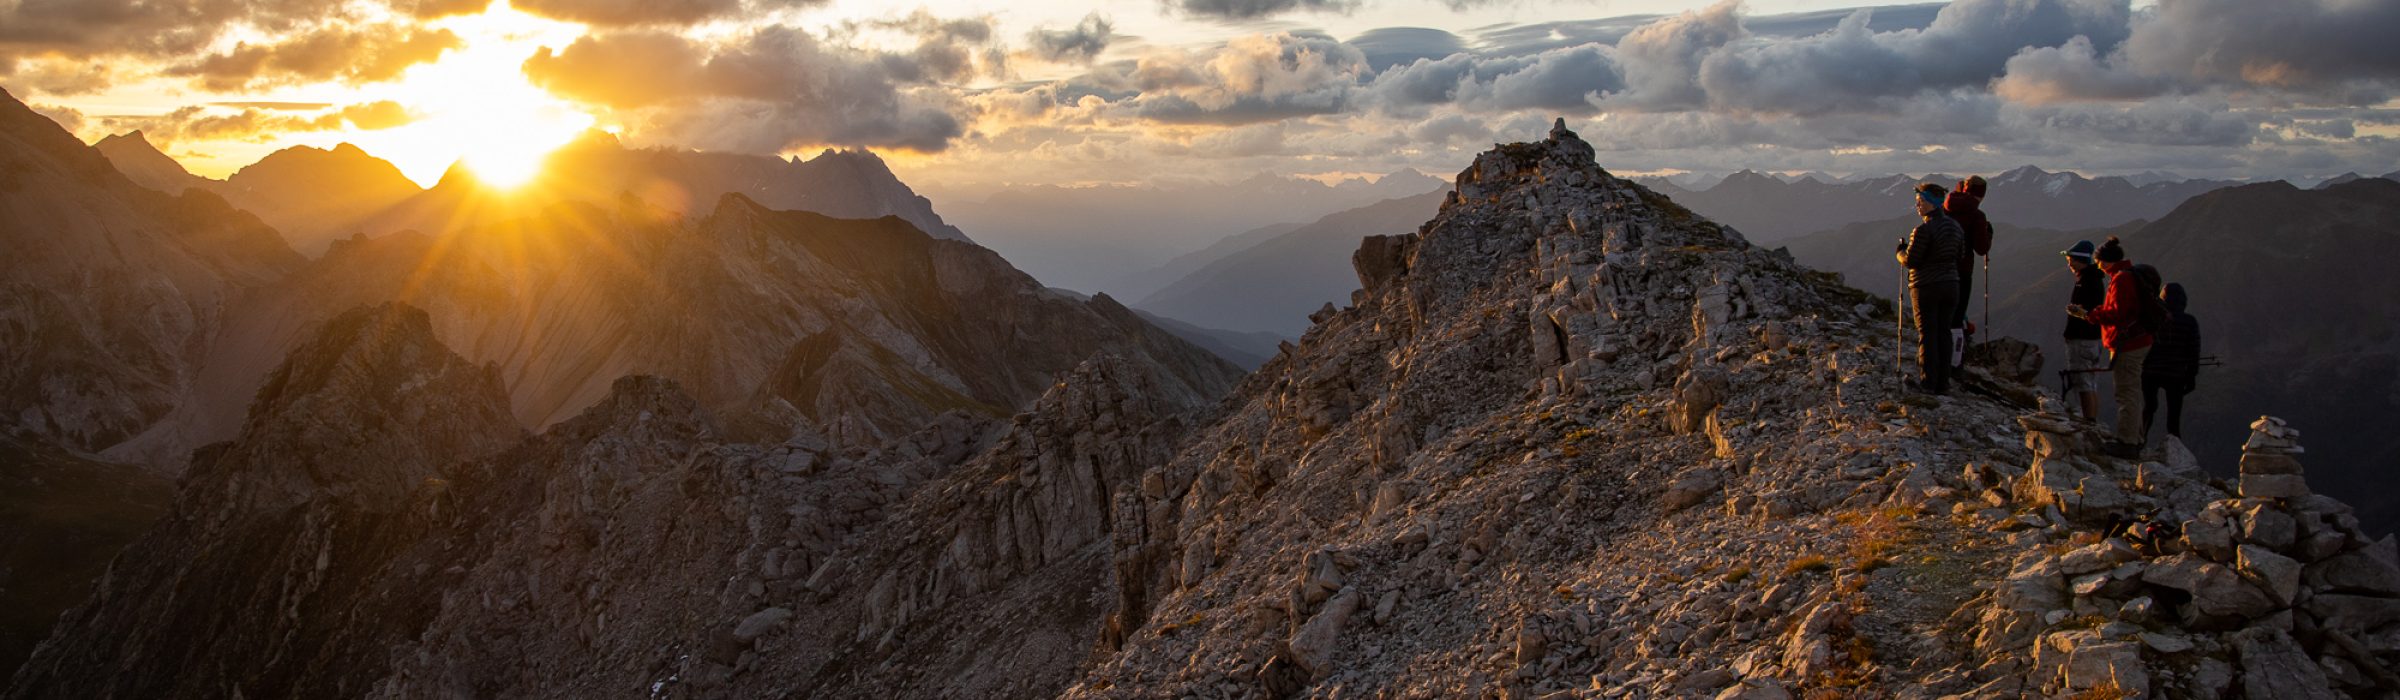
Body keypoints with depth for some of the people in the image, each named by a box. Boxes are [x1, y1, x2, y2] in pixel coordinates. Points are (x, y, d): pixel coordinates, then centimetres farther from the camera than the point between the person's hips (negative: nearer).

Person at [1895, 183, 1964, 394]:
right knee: (1944, 333, 13)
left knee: (1927, 335, 1)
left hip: (1926, 287, -7)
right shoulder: (1955, 226, 5)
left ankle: (1928, 383, 5)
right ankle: (1943, 382, 16)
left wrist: (1899, 252, 4)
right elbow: (1959, 255, 13)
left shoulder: (1924, 230, -19)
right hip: (1951, 285, 7)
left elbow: (1910, 261, -16)